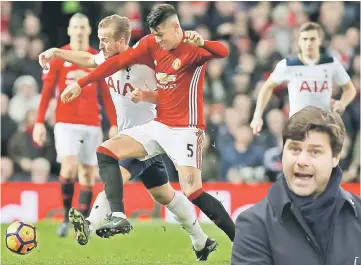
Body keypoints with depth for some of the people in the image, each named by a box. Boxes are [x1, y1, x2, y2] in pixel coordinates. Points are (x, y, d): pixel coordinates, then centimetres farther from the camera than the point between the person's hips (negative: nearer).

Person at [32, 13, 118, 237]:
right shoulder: (57, 58, 2)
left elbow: (106, 95, 8)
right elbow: (46, 92, 3)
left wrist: (114, 125, 1)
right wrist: (39, 122, -4)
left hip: (92, 125, 2)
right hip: (66, 123, -2)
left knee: (88, 175, 2)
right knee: (69, 168, -19)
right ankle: (67, 216, -1)